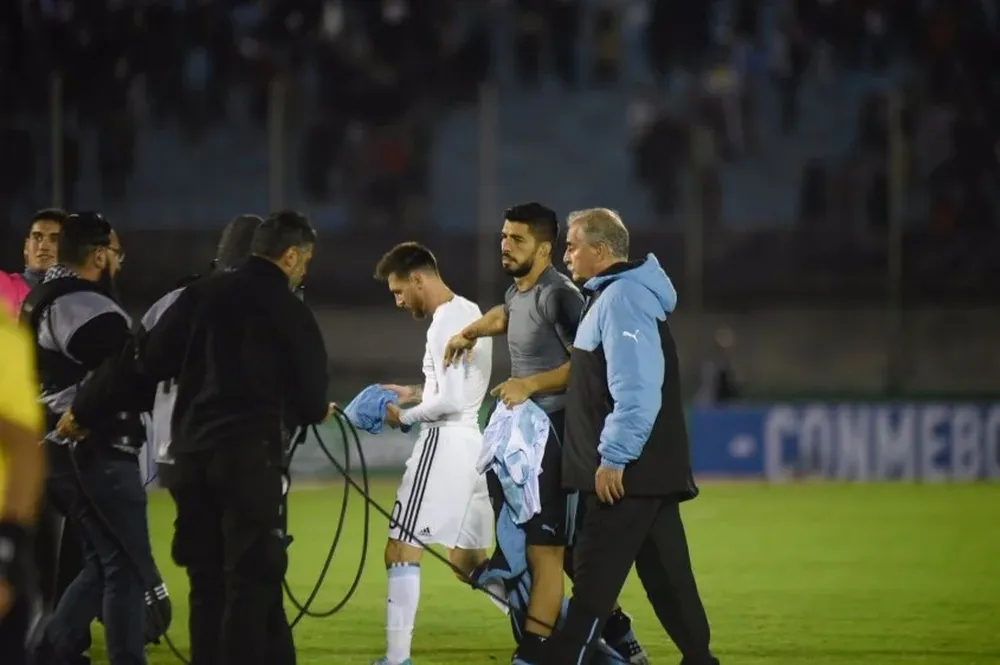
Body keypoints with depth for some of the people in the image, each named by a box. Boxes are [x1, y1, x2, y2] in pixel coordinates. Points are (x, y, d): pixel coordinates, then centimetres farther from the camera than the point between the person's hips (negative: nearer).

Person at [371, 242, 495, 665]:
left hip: (446, 443, -10)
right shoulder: (470, 313, 15)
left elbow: (451, 401, -21)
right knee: (468, 560, 15)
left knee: (401, 550, -7)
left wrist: (405, 416, -7)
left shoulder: (445, 324, -15)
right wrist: (416, 394, 15)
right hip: (474, 443, 10)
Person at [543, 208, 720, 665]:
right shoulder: (607, 296, 17)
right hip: (649, 473, 10)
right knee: (667, 578, 12)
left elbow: (636, 389, -23)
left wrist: (614, 458, -23)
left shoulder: (622, 298, -14)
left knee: (593, 579, -9)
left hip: (626, 474, -10)